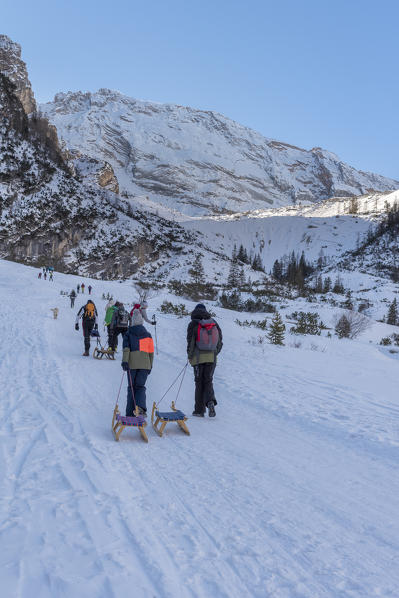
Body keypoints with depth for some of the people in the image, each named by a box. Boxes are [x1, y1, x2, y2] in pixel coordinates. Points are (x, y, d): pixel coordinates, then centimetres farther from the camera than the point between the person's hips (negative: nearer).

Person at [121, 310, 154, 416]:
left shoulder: (128, 334, 5)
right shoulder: (147, 335, 11)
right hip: (144, 364, 1)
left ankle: (130, 413, 9)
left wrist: (124, 361, -14)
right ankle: (141, 407, -22)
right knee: (140, 386, 4)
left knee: (131, 387, 9)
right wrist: (150, 366, 19)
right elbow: (151, 352, 13)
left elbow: (126, 348, -8)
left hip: (132, 364, -1)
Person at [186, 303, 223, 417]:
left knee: (199, 382, 6)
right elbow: (220, 342, 10)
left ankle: (199, 409, 8)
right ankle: (210, 401, -16)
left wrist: (190, 356, 6)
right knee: (208, 381, 10)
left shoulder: (193, 324, -5)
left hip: (198, 358, -3)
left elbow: (190, 342, -7)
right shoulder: (214, 323, 7)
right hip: (212, 358, 3)